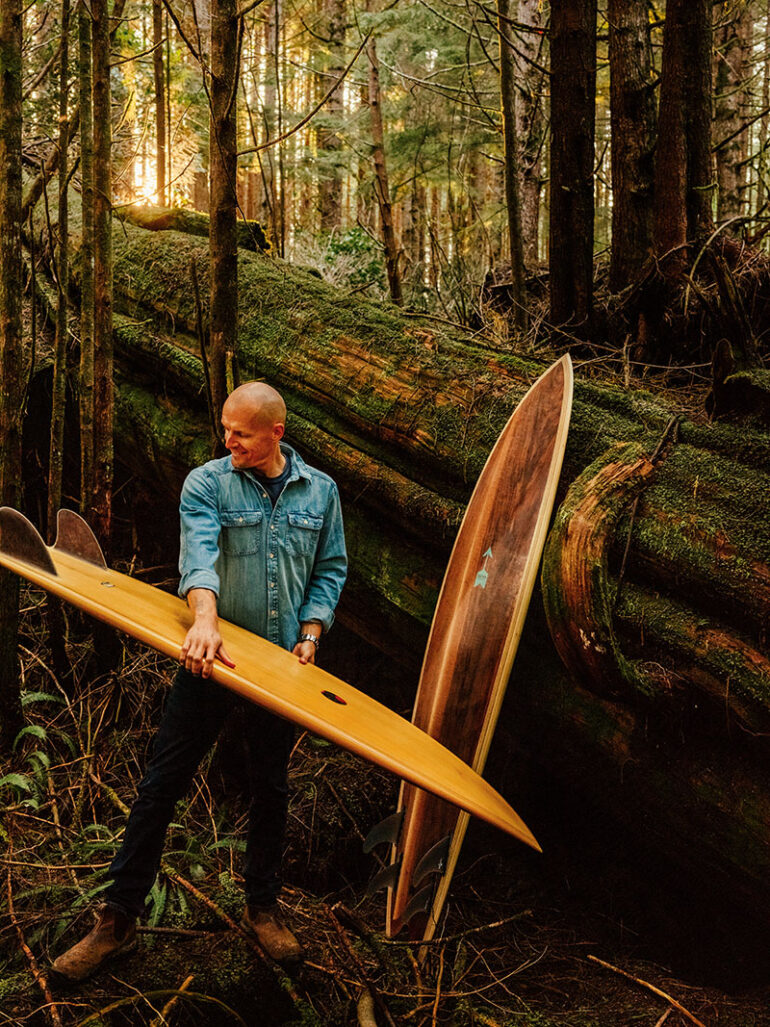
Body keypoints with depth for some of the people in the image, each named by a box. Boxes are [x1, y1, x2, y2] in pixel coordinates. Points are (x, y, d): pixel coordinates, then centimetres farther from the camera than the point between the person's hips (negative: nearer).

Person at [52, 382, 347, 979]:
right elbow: (199, 553, -23)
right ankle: (119, 919, 11)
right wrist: (205, 619, -41)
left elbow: (331, 570, 11)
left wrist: (310, 634, -3)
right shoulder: (206, 483, -6)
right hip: (212, 657, -2)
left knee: (271, 788, 13)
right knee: (162, 784, -1)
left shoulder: (320, 491, 4)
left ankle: (262, 908, 31)